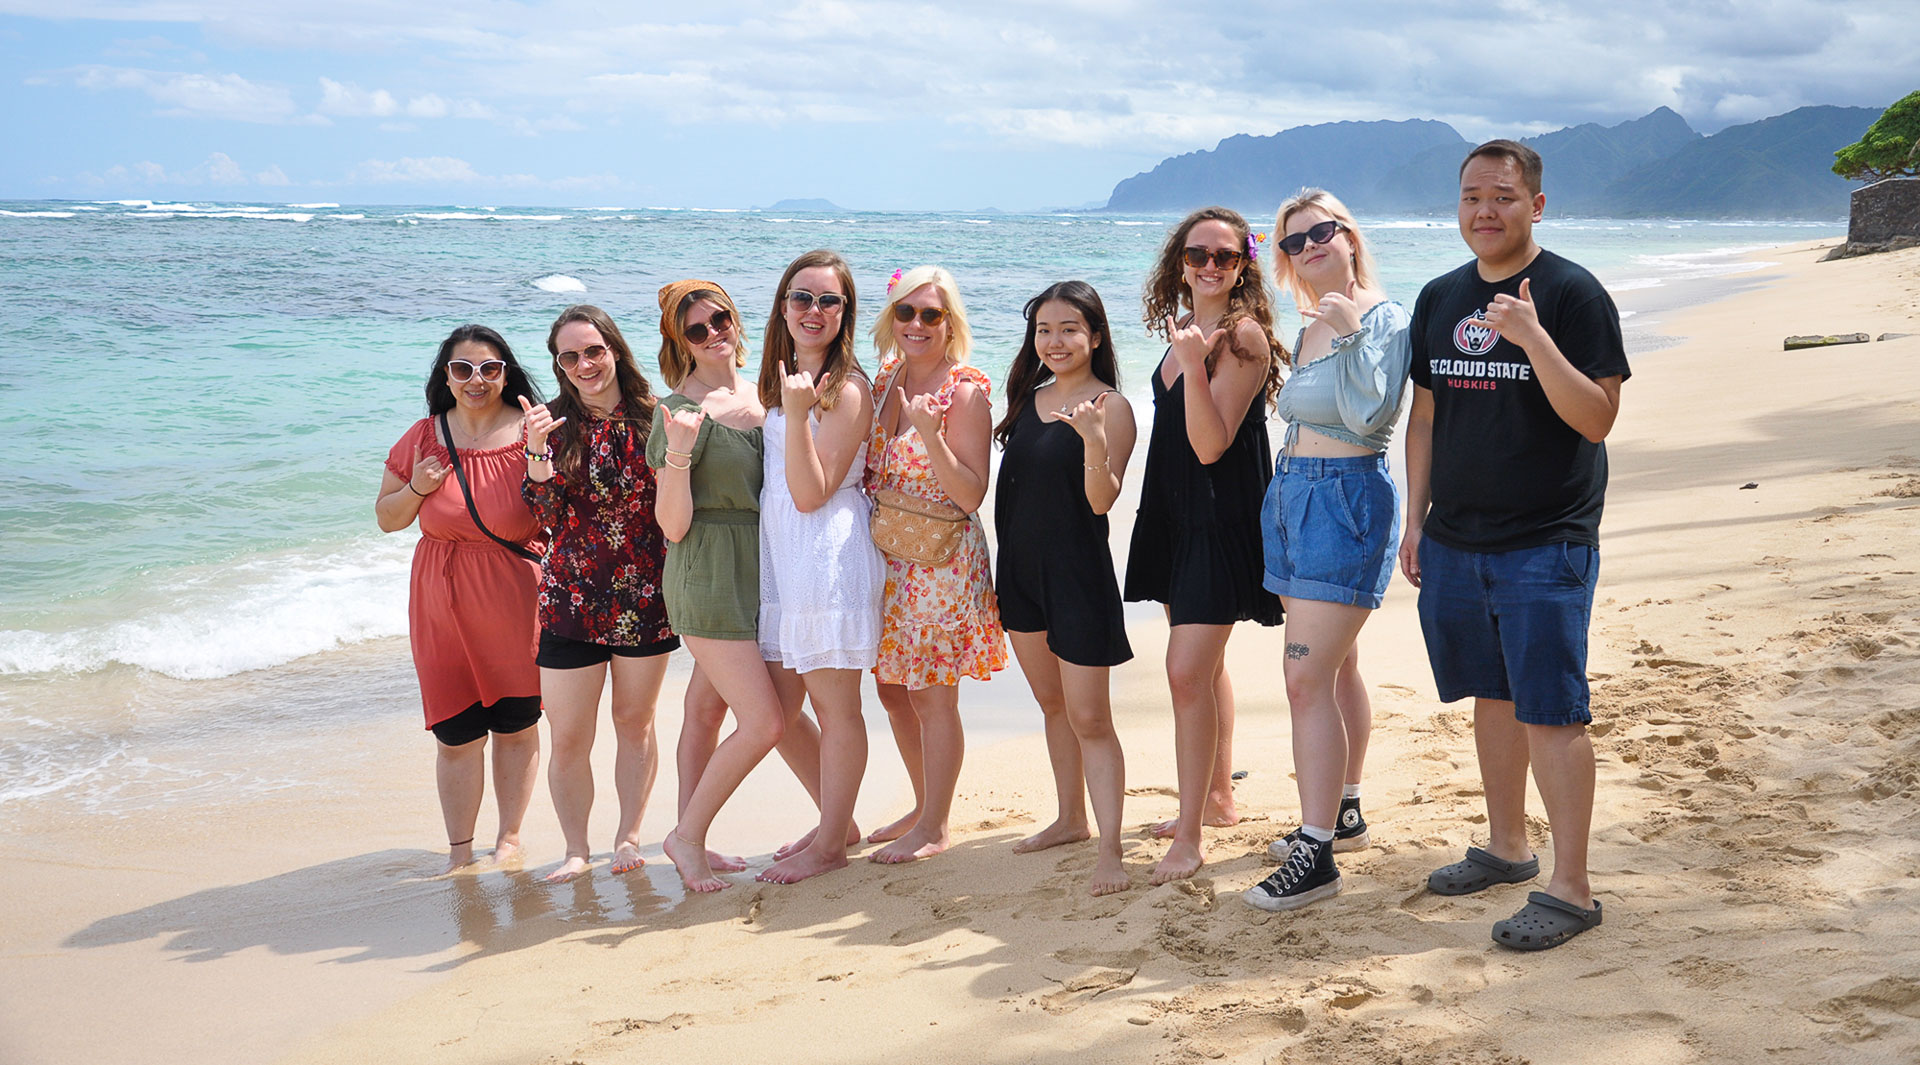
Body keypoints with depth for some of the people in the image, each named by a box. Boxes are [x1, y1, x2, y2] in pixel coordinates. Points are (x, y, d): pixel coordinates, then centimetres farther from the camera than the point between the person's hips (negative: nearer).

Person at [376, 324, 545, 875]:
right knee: (455, 733, 4)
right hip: (444, 607, 2)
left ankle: (509, 835, 26)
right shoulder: (423, 439, 4)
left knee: (516, 723, 8)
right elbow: (387, 519, 12)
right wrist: (416, 487, -8)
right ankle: (459, 848, 18)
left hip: (516, 602, -1)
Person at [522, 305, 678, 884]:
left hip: (645, 594, 1)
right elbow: (550, 517, -9)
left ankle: (628, 836, 26)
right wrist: (537, 451, -21)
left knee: (635, 722, 12)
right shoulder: (555, 424, 0)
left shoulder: (652, 416, 0)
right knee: (568, 738, 1)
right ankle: (576, 849, 16)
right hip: (573, 596, 0)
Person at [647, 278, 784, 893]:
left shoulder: (761, 400, 11)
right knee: (763, 723, -10)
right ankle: (687, 837, 5)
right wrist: (677, 453, -27)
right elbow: (673, 526, -13)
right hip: (708, 580, -6)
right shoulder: (679, 411, -9)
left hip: (760, 572, 6)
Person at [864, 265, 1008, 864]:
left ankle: (934, 826, 13)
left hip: (940, 560, -7)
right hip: (886, 557, 7)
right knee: (892, 688, 14)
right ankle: (924, 806, 31)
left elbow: (971, 493, -17)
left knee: (932, 696, 0)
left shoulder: (964, 392, -12)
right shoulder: (883, 383, 9)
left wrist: (930, 432, -28)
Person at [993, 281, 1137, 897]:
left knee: (1089, 718, -9)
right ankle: (1071, 819, 33)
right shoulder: (1030, 397, 9)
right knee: (1052, 704, 19)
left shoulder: (1110, 406, -11)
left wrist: (1094, 441, -34)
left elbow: (1102, 500, -20)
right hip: (1021, 567, 7)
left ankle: (1110, 852, -7)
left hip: (1079, 572, -7)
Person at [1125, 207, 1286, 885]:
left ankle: (1189, 840, -8)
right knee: (1203, 664, 18)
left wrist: (1195, 365, -31)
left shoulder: (1245, 334, -15)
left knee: (1188, 670, -13)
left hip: (1223, 518, -9)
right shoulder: (1185, 328, 11)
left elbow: (1210, 445, -22)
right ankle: (1218, 798, 32)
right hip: (1176, 513, 9)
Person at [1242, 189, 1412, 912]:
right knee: (1335, 667, 16)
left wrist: (1351, 333, -27)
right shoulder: (1311, 326, 14)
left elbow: (1369, 413, -23)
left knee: (1308, 676, -13)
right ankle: (1342, 815, 28)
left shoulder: (1382, 319, -12)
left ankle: (1316, 854, -10)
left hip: (1346, 498, -9)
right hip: (1293, 494, 9)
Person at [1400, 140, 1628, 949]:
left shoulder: (1572, 295, -8)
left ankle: (1570, 889, 1)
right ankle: (1506, 846, 30)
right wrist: (1415, 520, 12)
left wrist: (1534, 339, -27)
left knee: (1550, 713, -6)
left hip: (1545, 546, -6)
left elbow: (1597, 419, -15)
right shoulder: (1440, 299, 11)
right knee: (1492, 697, 16)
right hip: (1454, 541, 6)